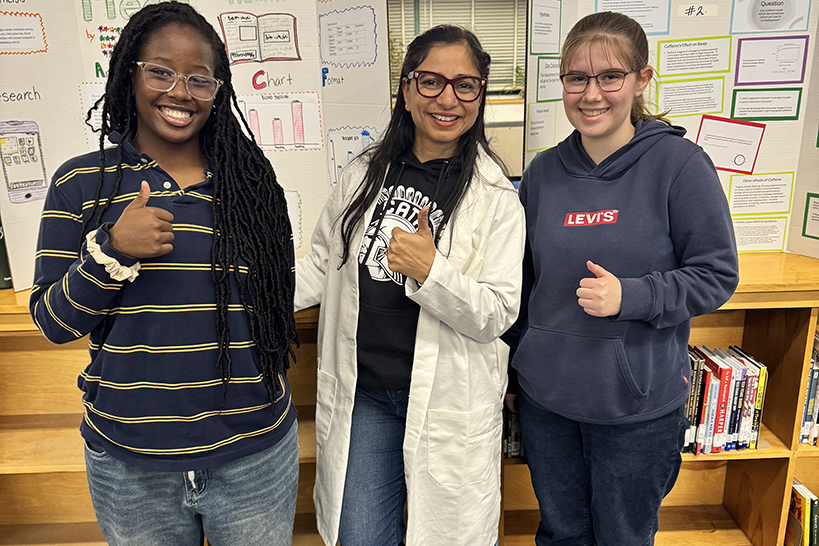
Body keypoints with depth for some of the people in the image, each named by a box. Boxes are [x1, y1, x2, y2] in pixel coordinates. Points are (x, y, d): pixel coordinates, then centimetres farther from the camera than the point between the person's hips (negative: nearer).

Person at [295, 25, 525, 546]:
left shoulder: (496, 198, -10)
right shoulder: (364, 174, 1)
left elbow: (498, 315, -12)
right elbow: (322, 264, 8)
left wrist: (431, 271, -27)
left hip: (449, 400, -2)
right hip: (361, 391, 3)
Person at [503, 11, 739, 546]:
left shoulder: (680, 164, -11)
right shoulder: (543, 172, 0)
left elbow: (717, 276, -7)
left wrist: (629, 296, -24)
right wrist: (512, 370, 15)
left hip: (638, 403, -3)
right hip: (544, 398, 4)